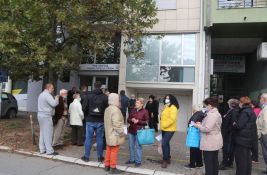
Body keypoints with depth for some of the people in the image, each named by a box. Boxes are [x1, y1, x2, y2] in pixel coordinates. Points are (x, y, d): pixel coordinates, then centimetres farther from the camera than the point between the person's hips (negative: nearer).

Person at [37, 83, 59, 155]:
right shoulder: (47, 95, -14)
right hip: (46, 116, -10)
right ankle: (49, 151, -1)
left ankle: (42, 149, 19)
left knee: (42, 132, 13)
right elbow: (54, 104, -23)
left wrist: (55, 100, 12)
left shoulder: (41, 94, 17)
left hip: (40, 115, 10)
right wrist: (56, 99, -4)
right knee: (48, 133, -6)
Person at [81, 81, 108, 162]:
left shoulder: (89, 96, -6)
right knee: (100, 139, 9)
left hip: (90, 120, 0)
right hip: (100, 121, 0)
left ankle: (86, 156, 17)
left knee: (88, 138, 9)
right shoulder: (105, 97, -6)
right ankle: (100, 157, 18)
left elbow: (85, 108, -3)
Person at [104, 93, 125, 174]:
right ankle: (113, 168, 9)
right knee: (114, 151, 0)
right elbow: (116, 123, -25)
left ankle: (107, 165, 27)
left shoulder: (107, 109, 9)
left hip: (109, 134, 9)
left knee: (109, 150, 17)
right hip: (115, 135, -9)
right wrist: (121, 132, -15)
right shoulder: (115, 110, -21)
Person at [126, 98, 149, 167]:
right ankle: (132, 159, 26)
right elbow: (128, 120, 12)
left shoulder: (145, 111, -6)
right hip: (131, 131, 5)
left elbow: (146, 122, -7)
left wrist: (138, 121, -17)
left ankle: (138, 161, 12)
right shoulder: (133, 110, 8)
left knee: (138, 146, 0)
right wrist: (131, 120, -11)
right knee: (131, 146, 13)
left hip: (139, 131, -5)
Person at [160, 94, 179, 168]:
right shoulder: (166, 107, 14)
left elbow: (172, 119, -23)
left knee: (164, 144, -13)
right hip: (164, 129, 9)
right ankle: (168, 158, 30)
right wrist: (162, 126, 11)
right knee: (166, 143, 17)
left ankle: (165, 160, -1)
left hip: (169, 129, -9)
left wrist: (164, 125, -18)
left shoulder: (173, 107, -13)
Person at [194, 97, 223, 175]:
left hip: (210, 143, -10)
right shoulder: (216, 113, 13)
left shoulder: (211, 114, -20)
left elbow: (207, 129, -25)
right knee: (214, 161, 17)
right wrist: (201, 124, 9)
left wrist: (198, 126, -10)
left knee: (208, 162, -1)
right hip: (215, 142, 10)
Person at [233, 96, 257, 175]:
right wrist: (236, 124, 10)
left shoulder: (245, 112, -19)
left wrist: (234, 124, -3)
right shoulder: (251, 111, 12)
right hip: (248, 138, 10)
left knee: (241, 158, 0)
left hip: (242, 138, -10)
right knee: (247, 157, 18)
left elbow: (239, 125, -23)